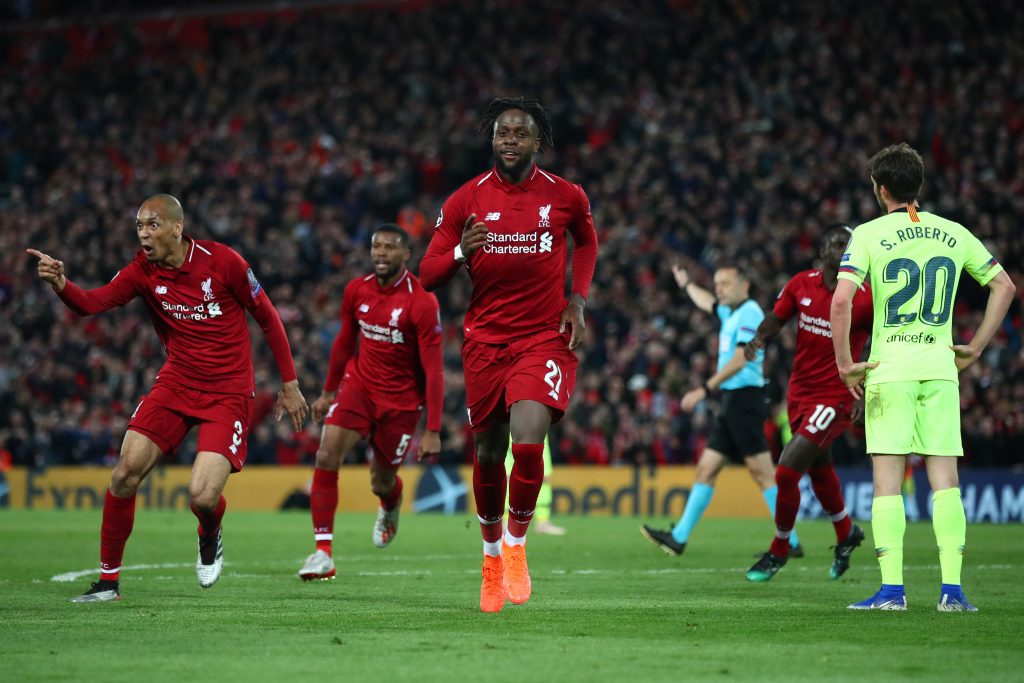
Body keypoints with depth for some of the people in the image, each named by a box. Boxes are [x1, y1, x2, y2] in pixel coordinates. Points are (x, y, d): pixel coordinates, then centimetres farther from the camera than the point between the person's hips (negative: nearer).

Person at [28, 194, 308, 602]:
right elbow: (92, 303, -18)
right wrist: (60, 283, -41)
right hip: (176, 384, 4)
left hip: (228, 394, -4)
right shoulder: (144, 271, -3)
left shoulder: (222, 261, -12)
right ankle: (108, 580, 3)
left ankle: (210, 539, 21)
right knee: (126, 471, -12)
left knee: (202, 497, -18)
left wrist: (289, 384, 2)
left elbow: (268, 318, -2)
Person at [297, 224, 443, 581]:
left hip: (401, 399, -3)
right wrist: (328, 392, 20)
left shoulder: (422, 303, -19)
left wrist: (432, 431, -21)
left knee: (382, 483, 6)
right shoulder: (356, 290, -4)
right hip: (359, 383, 4)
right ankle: (323, 554, -15)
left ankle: (390, 508, 48)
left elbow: (433, 369, -18)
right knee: (326, 457, -17)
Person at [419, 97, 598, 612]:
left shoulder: (566, 197, -1)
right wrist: (462, 251, -21)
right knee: (487, 455, 8)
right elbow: (427, 275, 0)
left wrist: (578, 299, 6)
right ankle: (491, 553, 33)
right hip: (486, 340, 2)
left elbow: (586, 239, 21)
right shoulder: (466, 201, -1)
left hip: (545, 337, -2)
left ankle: (517, 542, 2)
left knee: (528, 442, -22)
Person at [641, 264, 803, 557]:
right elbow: (707, 303, 42)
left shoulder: (750, 314, -10)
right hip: (731, 402, 10)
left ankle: (790, 543, -11)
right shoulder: (731, 313, 18)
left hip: (745, 398, -10)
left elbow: (739, 361, -19)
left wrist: (704, 390, -21)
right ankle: (679, 538, 9)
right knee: (706, 469, 8)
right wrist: (687, 285, 58)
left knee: (762, 473, -12)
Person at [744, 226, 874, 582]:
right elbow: (775, 318, 5)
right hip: (800, 390, 6)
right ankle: (846, 533, 49)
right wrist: (759, 339, -17)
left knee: (786, 472, -12)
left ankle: (778, 551, 9)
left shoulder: (865, 299, -14)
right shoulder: (801, 284, -2)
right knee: (820, 470, 22)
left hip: (835, 398, -5)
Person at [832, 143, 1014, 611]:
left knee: (887, 480, -1)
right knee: (945, 480, 3)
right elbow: (1004, 285, 13)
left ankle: (891, 589, -6)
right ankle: (952, 589, -3)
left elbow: (841, 299, -15)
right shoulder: (954, 234, 9)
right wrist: (976, 347, 15)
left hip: (889, 368, -3)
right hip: (940, 368, 3)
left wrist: (844, 363, -8)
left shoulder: (869, 235, -4)